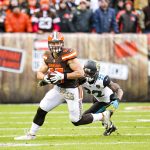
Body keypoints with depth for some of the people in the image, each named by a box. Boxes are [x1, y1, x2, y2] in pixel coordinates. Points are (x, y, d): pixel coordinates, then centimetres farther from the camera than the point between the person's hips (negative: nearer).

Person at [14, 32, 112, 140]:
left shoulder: (68, 55, -21)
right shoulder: (48, 57, 1)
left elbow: (81, 73, -26)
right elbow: (39, 73, 8)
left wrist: (62, 76, -29)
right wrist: (45, 77, -15)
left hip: (72, 90, -7)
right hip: (58, 89, 7)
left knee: (76, 121, -2)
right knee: (41, 110, 3)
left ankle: (103, 116, 17)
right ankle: (31, 134, 17)